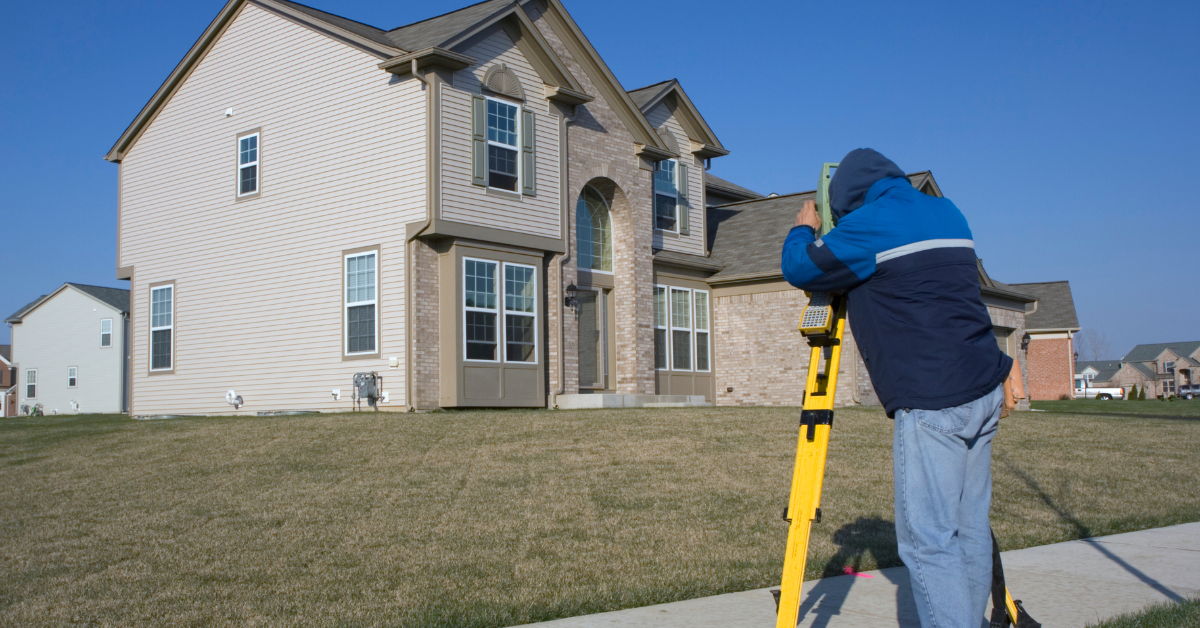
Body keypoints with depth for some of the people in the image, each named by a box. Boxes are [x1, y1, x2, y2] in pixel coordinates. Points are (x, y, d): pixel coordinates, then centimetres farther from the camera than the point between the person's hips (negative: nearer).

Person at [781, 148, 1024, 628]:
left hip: (932, 404, -9)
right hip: (985, 393, 9)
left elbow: (798, 270, 2)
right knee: (969, 528, 14)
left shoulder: (867, 225, -8)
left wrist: (803, 230, 17)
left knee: (927, 539, -6)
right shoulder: (948, 214, 17)